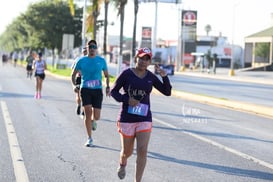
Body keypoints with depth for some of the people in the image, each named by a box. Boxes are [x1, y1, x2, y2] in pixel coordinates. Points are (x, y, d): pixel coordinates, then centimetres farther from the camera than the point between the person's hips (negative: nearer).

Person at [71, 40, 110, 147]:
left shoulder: (101, 61, 5)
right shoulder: (82, 61, 3)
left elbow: (106, 75, 16)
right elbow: (73, 74, 13)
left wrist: (107, 87, 2)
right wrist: (74, 85, -3)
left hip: (98, 90, 1)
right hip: (85, 89, -1)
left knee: (96, 116, -3)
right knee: (88, 113, -10)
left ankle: (93, 121, 37)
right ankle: (89, 138, 0)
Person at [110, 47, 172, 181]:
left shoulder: (151, 77, 3)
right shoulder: (127, 74, -6)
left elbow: (167, 92, 4)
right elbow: (113, 91, -1)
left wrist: (164, 76, -12)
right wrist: (127, 100, -18)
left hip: (144, 119, 2)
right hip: (127, 119, -2)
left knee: (142, 151, -12)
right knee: (127, 152, 11)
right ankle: (122, 164, 47)